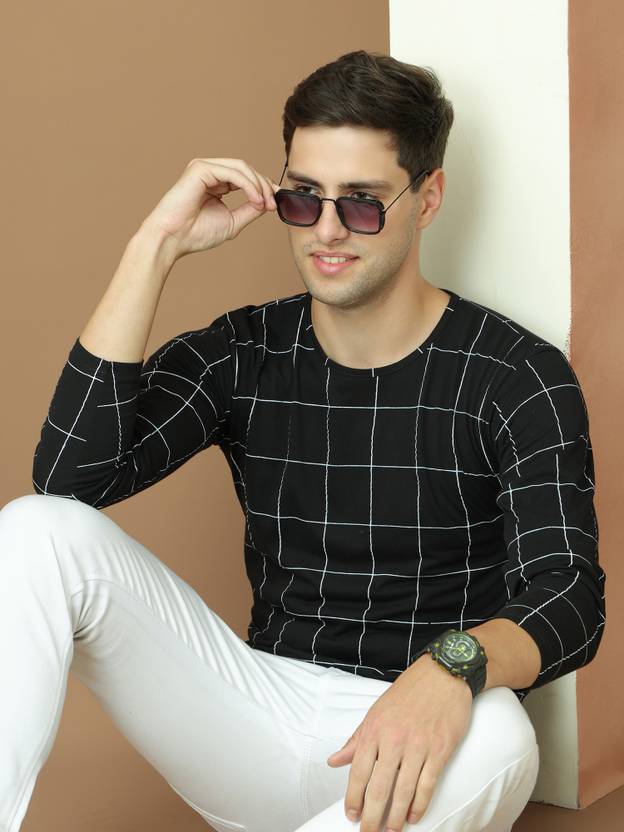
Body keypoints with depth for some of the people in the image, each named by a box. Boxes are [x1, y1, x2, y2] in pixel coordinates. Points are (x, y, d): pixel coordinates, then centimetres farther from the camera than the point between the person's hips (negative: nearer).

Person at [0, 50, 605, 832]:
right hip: (263, 714, 3)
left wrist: (452, 668, -39)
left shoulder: (517, 377, -6)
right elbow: (70, 474, -11)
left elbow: (569, 597, -15)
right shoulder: (243, 353, 4)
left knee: (495, 740, -40)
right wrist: (156, 245, -11)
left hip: (418, 740, -3)